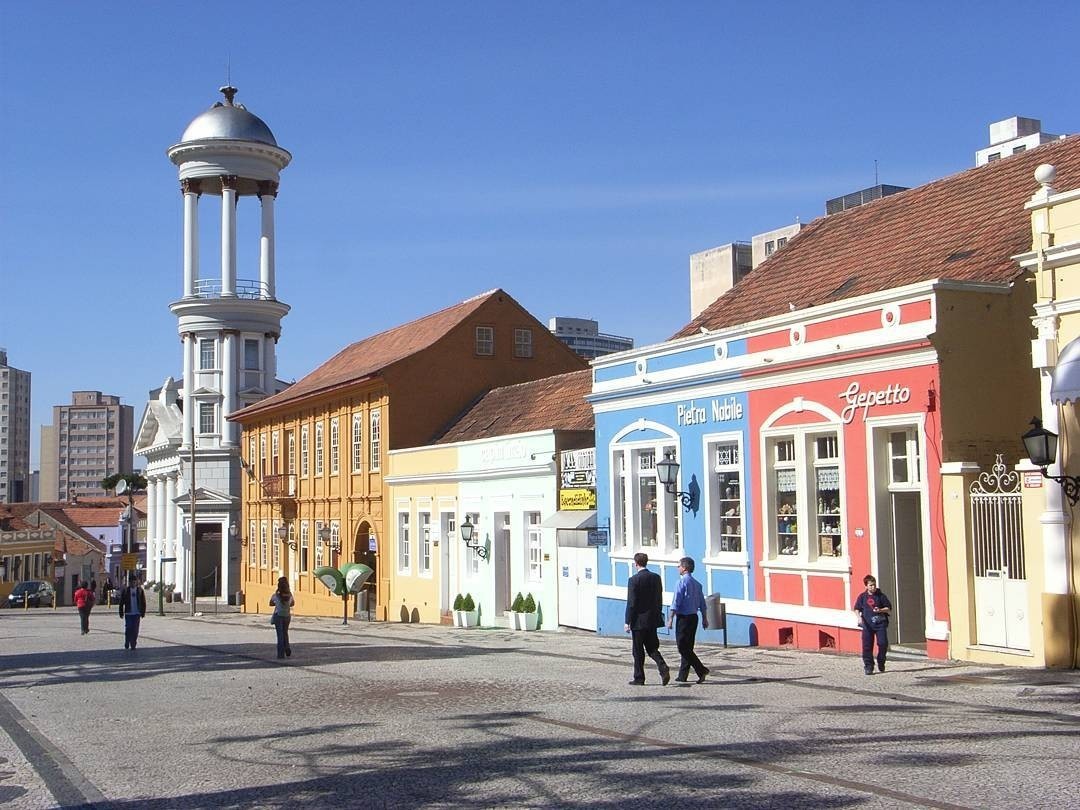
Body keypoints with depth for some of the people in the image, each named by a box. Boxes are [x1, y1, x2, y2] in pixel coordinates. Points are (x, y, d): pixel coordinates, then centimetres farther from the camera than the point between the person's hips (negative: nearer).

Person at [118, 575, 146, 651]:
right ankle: (127, 645, 9)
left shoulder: (140, 590, 5)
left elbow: (143, 602, 8)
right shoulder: (125, 590, 2)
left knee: (135, 630, 1)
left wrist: (143, 612, 3)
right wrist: (121, 613, 0)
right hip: (128, 613, -1)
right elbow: (121, 602, 4)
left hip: (137, 613, 1)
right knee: (128, 629, -6)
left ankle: (133, 645, 9)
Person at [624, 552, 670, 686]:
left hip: (639, 620, -5)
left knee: (638, 651, 4)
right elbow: (660, 599, 9)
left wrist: (627, 622, -9)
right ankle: (663, 667, -7)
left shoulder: (633, 580, -14)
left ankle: (639, 678, 10)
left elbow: (631, 603, -14)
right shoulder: (656, 577, 4)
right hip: (653, 619, 5)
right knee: (652, 647, 15)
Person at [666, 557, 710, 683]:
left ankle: (702, 670, -15)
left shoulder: (682, 582, -12)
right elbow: (702, 603, 15)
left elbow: (676, 602, -16)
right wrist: (704, 619, 21)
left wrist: (670, 619, -14)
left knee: (683, 648, -5)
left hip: (683, 617, -8)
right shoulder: (697, 583, 11)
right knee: (688, 647, 12)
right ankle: (682, 676, 17)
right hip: (694, 616, 8)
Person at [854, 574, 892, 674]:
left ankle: (881, 663, 17)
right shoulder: (862, 596, 6)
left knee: (883, 643, -6)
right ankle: (868, 666, 3)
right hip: (867, 624, 1)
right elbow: (857, 609, 12)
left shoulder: (881, 595, 3)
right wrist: (859, 617, -6)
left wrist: (880, 610, -12)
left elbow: (889, 608, 6)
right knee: (867, 646, -3)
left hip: (880, 623, -1)